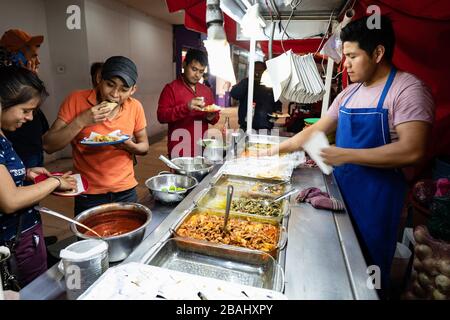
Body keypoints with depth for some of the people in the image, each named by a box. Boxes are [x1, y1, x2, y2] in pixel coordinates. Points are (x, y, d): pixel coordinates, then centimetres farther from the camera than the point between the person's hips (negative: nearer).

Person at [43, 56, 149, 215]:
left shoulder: (135, 107, -7)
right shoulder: (76, 100, -12)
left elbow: (144, 147, 3)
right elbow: (49, 145, -12)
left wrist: (129, 145, -19)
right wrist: (81, 121, -25)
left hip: (126, 191, 2)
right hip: (88, 195, -2)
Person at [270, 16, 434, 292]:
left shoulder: (409, 90, -13)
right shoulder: (350, 93, 9)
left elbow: (412, 150, -23)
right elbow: (317, 129, 12)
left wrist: (344, 155, -22)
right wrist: (277, 149, 8)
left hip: (377, 194, -6)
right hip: (341, 186, 7)